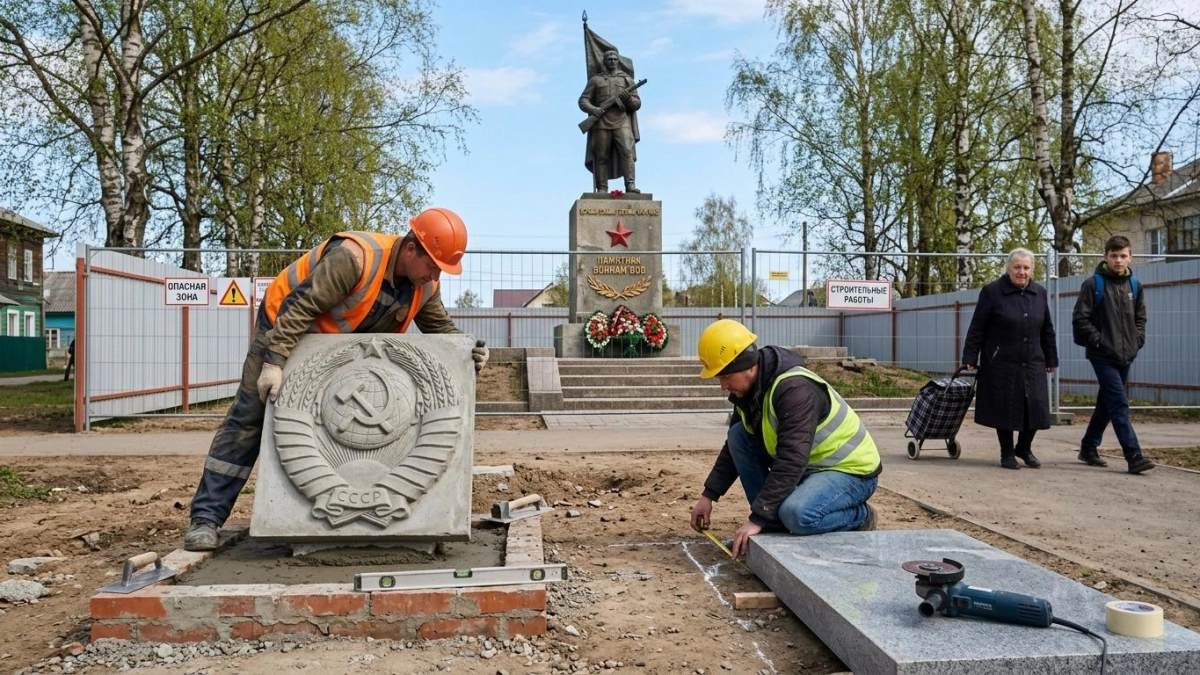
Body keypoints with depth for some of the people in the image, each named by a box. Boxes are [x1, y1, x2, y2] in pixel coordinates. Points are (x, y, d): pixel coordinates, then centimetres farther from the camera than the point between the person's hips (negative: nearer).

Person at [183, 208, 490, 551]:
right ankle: (206, 518, -3)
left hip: (340, 349, 7)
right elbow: (298, 308, -36)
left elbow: (441, 328, -2)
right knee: (249, 420, -6)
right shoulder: (354, 257, -37)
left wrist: (466, 348, -22)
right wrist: (274, 361, -39)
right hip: (286, 325, -7)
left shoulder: (425, 286, -14)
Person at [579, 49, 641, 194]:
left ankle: (630, 184, -23)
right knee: (601, 156, -3)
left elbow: (637, 103, 14)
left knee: (627, 151, -18)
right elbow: (583, 100, 11)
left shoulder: (627, 80, 19)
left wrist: (628, 99, -9)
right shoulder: (595, 79, 17)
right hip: (601, 123, 0)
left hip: (622, 122, 0)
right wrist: (592, 109, -10)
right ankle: (602, 189, -1)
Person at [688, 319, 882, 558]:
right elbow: (734, 447, 12)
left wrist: (757, 519, -35)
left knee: (796, 514, -36)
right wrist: (708, 496, 6)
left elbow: (791, 462, -35)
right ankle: (774, 526, 0)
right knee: (738, 436, -6)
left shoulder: (795, 389, -30)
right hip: (809, 466, 9)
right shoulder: (747, 390, -1)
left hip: (852, 470, -9)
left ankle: (860, 517, -3)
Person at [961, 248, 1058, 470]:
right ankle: (1007, 453, 19)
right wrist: (970, 358, -10)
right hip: (1001, 364, -4)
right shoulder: (992, 292, -7)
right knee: (1005, 409, 2)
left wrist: (1051, 358, 16)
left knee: (1035, 407, 4)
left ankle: (1024, 448, 27)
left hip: (1032, 364, 4)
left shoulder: (1040, 292, 9)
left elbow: (1047, 330, 15)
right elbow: (977, 329, -7)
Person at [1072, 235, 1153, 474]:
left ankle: (1089, 447, 26)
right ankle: (1134, 456, -11)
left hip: (1126, 356, 6)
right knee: (1120, 405, -11)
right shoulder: (1093, 284, -8)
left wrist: (1137, 340, 6)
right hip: (1103, 356, -6)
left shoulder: (1134, 284, 9)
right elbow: (1080, 319, -10)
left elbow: (1140, 317, 20)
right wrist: (1099, 341, -14)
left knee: (1107, 404, 14)